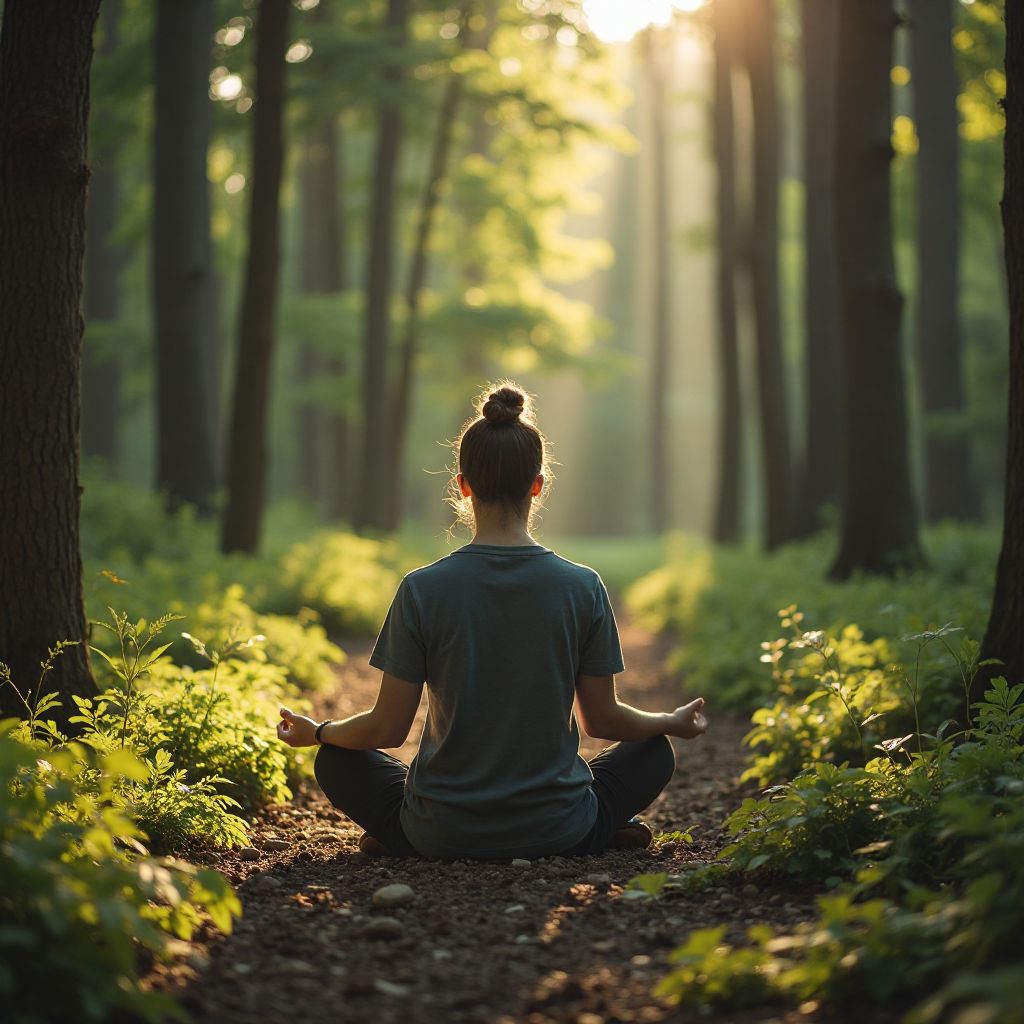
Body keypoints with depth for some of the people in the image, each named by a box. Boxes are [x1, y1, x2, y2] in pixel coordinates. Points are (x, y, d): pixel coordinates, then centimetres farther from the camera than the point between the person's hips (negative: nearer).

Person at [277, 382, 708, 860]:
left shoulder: (422, 589, -13)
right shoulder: (583, 587, -9)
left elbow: (387, 728, -7)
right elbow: (602, 719, 0)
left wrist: (316, 731, 14)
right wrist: (673, 722, 20)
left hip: (440, 837, -1)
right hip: (557, 834, 1)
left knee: (336, 761, 25)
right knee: (655, 753, 26)